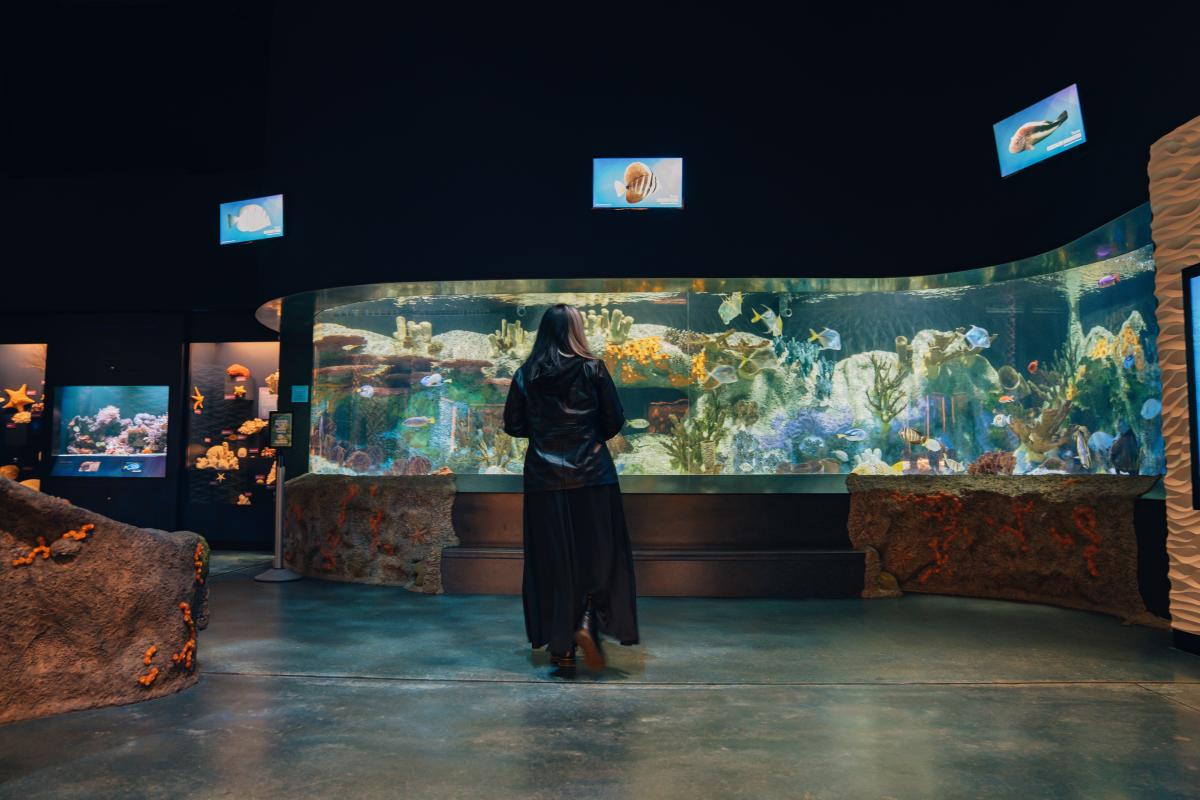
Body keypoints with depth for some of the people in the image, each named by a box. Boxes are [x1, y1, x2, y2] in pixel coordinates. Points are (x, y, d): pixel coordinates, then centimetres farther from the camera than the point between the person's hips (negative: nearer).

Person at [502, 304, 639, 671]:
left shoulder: (526, 375, 1)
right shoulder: (593, 369, -5)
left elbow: (512, 425, 3)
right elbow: (615, 421, -4)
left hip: (544, 479, 2)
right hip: (591, 475, -2)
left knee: (552, 559, 9)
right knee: (599, 552, 10)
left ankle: (561, 646, 14)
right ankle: (587, 622, -9)